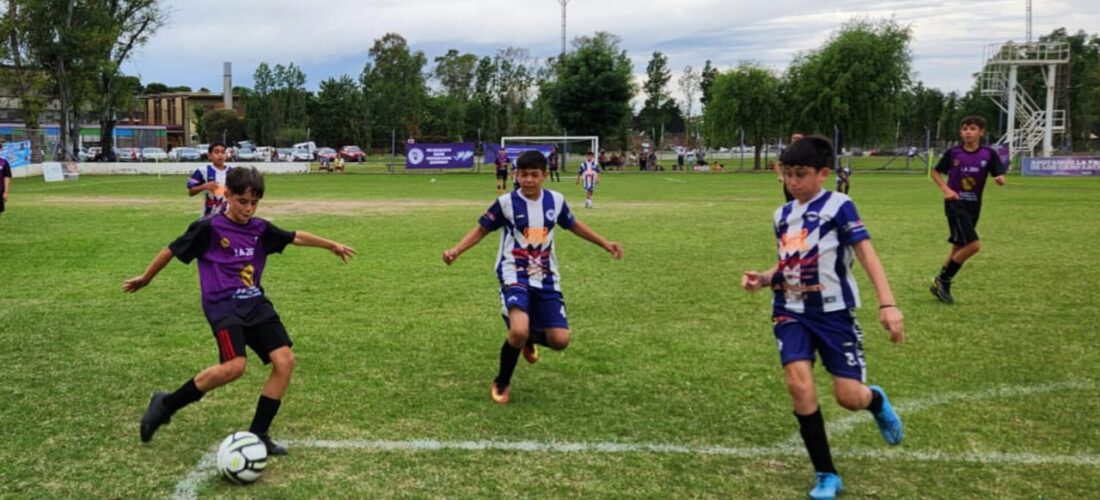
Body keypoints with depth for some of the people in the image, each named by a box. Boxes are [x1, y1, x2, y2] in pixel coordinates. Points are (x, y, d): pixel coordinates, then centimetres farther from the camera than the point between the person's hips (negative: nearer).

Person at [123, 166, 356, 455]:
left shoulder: (260, 229, 10)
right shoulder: (209, 228, -5)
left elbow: (295, 237, 23)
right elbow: (172, 250, 5)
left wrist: (332, 245, 32)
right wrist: (145, 278, 16)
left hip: (256, 303, 6)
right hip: (223, 304, -6)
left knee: (285, 360, -9)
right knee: (234, 366, -26)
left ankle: (257, 434, 2)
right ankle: (166, 404, -4)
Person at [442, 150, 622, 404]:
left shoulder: (556, 200, 1)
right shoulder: (506, 202, -9)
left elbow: (574, 225, 19)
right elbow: (481, 229, 0)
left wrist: (606, 244, 19)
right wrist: (456, 250, -15)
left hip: (546, 279, 4)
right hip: (515, 276, -4)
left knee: (560, 340, -6)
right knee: (518, 331, -29)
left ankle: (529, 338, 32)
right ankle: (502, 383, 1)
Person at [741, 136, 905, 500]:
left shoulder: (838, 206, -8)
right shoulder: (783, 214, 9)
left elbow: (866, 253, -16)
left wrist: (887, 304, -26)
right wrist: (763, 279, -2)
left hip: (833, 311, -4)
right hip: (791, 312, 4)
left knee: (849, 396, -4)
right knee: (799, 384, -17)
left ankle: (876, 401, 38)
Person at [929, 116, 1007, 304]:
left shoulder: (988, 154, -2)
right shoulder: (953, 153, -6)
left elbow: (1000, 177, -3)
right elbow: (935, 172, 6)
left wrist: (999, 179, -27)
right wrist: (946, 189, -10)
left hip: (974, 206, 4)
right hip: (955, 204, -4)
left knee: (959, 246, 10)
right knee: (973, 245, -16)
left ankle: (942, 284, 24)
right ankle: (942, 280, -2)